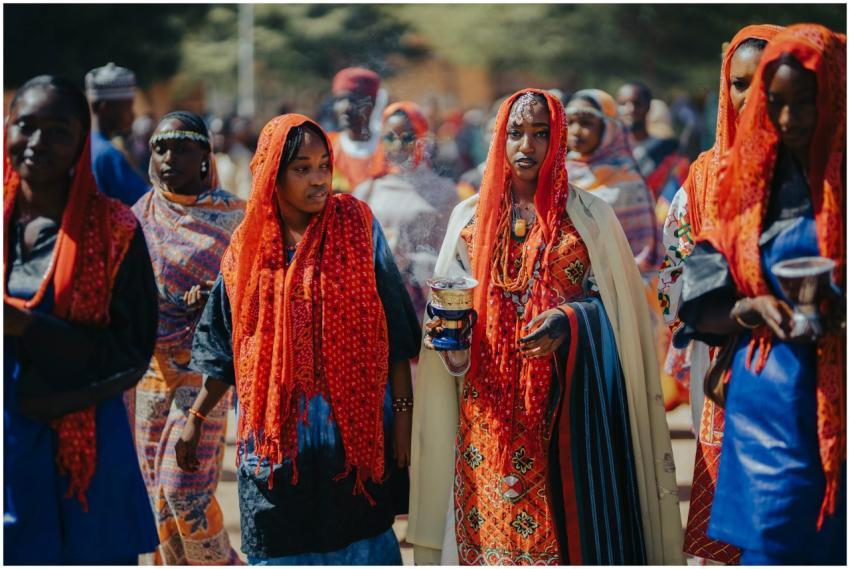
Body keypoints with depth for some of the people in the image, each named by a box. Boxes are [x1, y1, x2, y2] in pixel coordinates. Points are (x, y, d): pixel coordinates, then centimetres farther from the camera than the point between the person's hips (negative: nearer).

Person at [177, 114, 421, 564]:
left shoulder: (358, 227, -3)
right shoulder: (248, 246, 3)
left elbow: (395, 328, -2)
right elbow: (222, 346, 12)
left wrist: (401, 411, -6)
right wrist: (195, 418, 11)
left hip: (352, 423, -2)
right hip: (275, 424, 2)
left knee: (357, 542, 6)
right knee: (284, 545, 7)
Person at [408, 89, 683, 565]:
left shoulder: (589, 215, 3)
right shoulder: (470, 217, 9)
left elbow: (614, 303, 1)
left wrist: (568, 321, -17)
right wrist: (448, 328, -9)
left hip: (569, 401, -2)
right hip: (491, 406, 2)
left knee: (569, 518, -3)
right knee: (494, 525, 1)